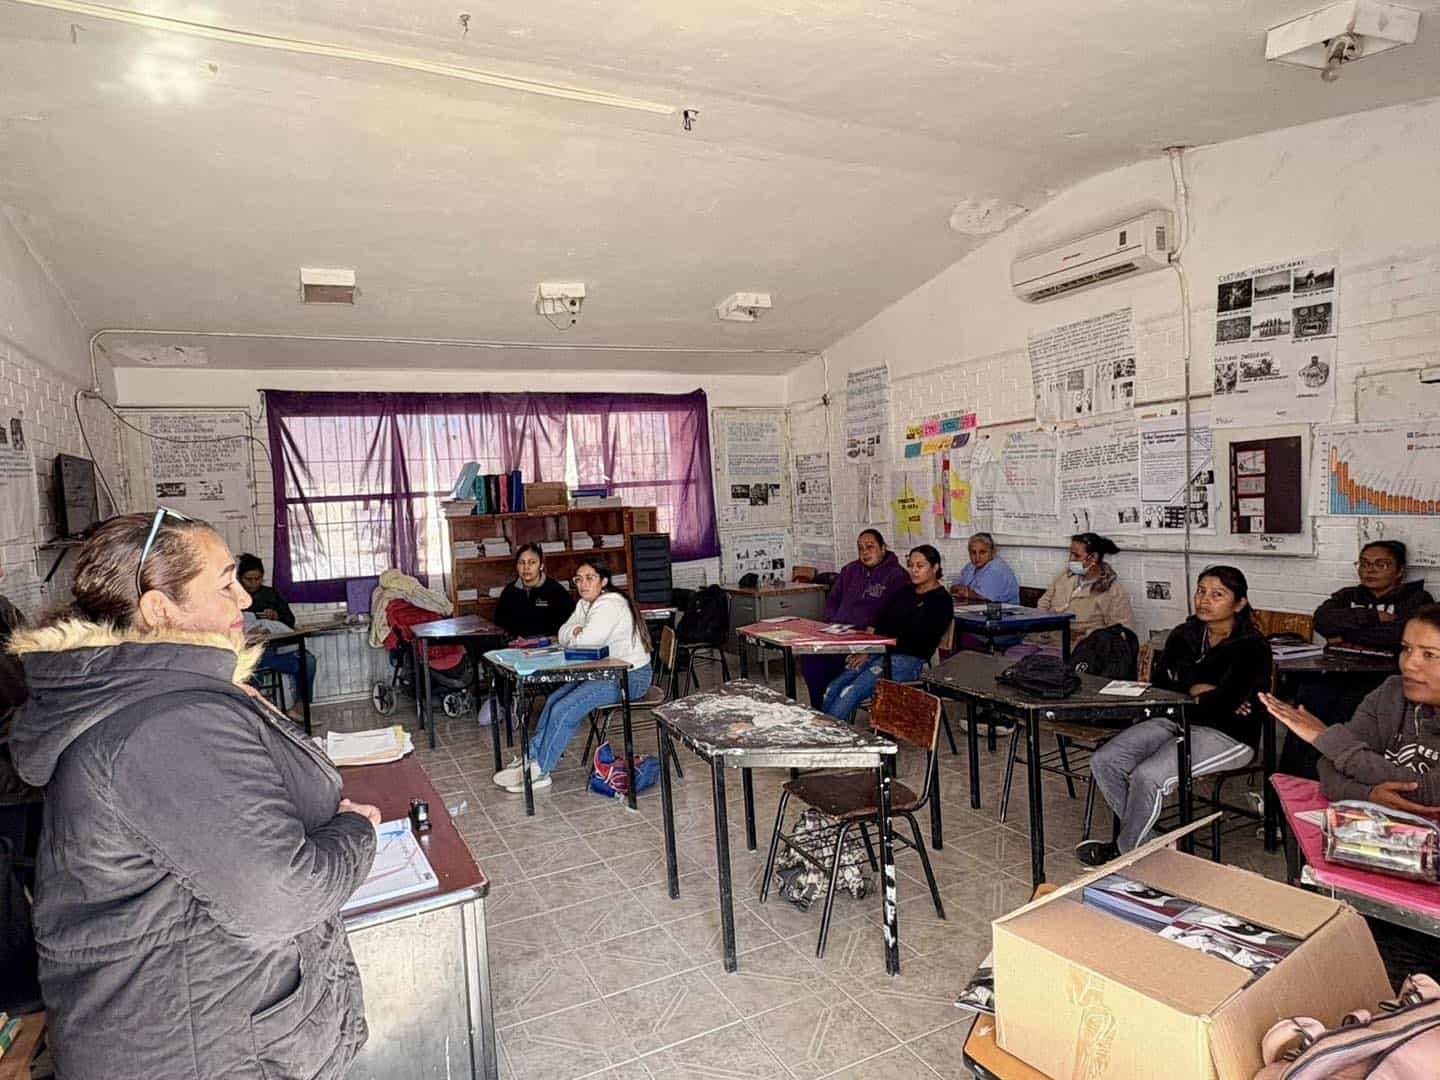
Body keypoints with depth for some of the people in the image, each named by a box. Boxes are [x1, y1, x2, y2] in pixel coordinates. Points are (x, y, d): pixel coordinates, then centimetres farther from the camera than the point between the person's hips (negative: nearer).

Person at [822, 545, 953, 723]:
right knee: (832, 690, -15)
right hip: (879, 652, 7)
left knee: (849, 694, -25)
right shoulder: (905, 591, 22)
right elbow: (881, 622, 16)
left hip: (907, 659, -7)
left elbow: (916, 639, -13)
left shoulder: (941, 601, -2)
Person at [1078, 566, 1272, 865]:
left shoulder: (1251, 646, -10)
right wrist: (1194, 690, -13)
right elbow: (1158, 679, 4)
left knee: (1148, 776, -27)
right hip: (1178, 721, 7)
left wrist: (1183, 695, -6)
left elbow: (1224, 702, -21)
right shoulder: (1185, 634, 9)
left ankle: (1124, 851, 0)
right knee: (1103, 761, -12)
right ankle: (1149, 841, 5)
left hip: (1227, 734, -7)